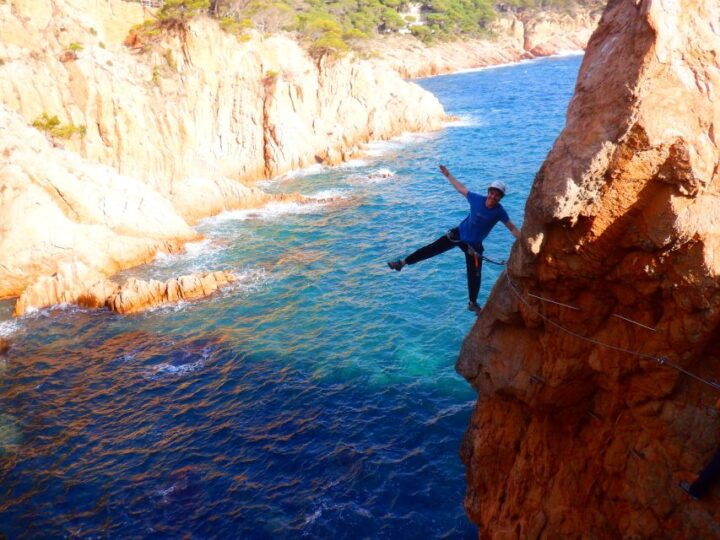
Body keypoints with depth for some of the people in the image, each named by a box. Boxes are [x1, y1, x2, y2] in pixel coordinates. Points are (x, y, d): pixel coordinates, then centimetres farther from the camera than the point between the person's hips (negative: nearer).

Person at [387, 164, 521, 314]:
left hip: (474, 245, -1)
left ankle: (472, 303, 24)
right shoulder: (477, 199, -18)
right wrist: (448, 175, 4)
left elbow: (512, 228, -13)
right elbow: (461, 188, -3)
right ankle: (402, 263, 7)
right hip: (458, 233, 1)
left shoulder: (499, 211, -20)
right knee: (432, 248, -2)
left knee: (474, 275, 4)